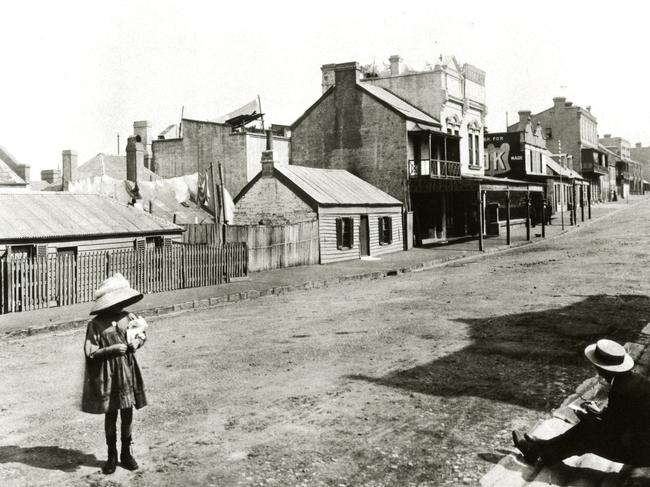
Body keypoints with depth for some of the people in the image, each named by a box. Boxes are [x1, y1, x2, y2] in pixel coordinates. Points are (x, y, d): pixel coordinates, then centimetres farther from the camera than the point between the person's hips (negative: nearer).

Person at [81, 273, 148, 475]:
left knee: (127, 413, 10)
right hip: (108, 377, -3)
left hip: (127, 374, 3)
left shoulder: (128, 317, 1)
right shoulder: (96, 324, -9)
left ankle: (126, 453, 26)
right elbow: (90, 352, -10)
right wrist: (111, 349, -20)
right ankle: (112, 455, 22)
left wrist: (136, 343, -6)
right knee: (110, 416, 7)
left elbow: (142, 335, 15)